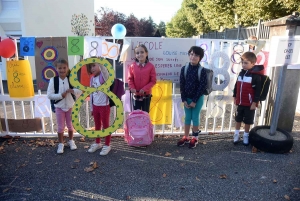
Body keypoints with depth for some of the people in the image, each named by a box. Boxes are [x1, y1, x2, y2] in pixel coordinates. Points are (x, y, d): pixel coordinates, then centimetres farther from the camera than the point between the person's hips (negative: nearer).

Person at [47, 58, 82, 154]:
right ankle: (61, 144, 26)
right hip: (59, 107, -1)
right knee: (60, 127, 9)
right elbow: (49, 95, -12)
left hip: (70, 106, 1)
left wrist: (72, 90, -24)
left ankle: (71, 141, 36)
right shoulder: (53, 80, -9)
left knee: (70, 125, 15)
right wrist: (60, 95, -23)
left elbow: (80, 91, -7)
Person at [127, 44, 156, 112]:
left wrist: (145, 89, -18)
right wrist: (132, 88, -16)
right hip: (136, 95, 2)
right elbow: (130, 79, 1)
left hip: (146, 95, -1)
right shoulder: (132, 66, -3)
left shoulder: (150, 66, -9)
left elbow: (153, 81, -9)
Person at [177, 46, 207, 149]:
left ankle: (195, 138, 23)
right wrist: (184, 99, -7)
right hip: (187, 98, 3)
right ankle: (186, 137, 26)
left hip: (198, 98, -3)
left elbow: (202, 87, -13)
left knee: (195, 117, 7)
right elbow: (182, 85, -3)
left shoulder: (202, 70, -12)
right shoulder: (184, 69, -4)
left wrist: (194, 101, -13)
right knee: (187, 117, 13)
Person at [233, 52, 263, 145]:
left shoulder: (256, 76, -15)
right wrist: (235, 97, 13)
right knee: (238, 119, 16)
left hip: (250, 103, -5)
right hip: (240, 102, 6)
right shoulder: (241, 73, 5)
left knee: (247, 120, 10)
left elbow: (258, 90, -15)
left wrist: (255, 102, -16)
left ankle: (246, 135, 27)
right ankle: (236, 134, 30)